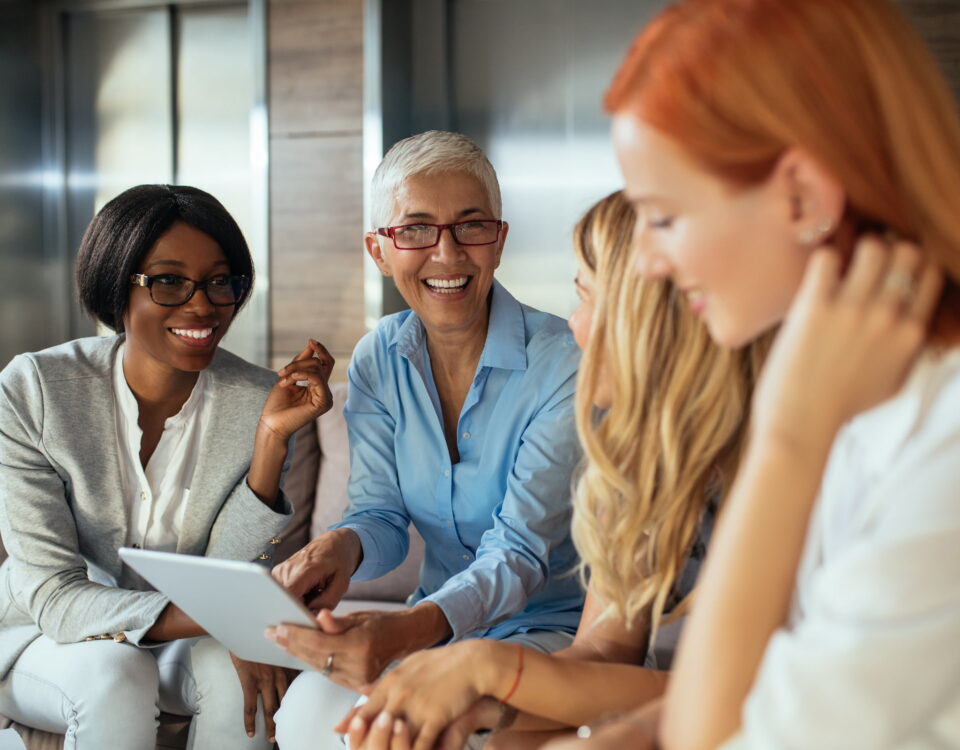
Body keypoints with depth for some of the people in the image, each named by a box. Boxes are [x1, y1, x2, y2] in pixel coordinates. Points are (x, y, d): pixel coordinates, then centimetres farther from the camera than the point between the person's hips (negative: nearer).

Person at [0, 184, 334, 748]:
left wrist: (272, 438, -27)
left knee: (233, 671, -29)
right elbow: (53, 595, -21)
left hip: (179, 640, 2)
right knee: (114, 677, -33)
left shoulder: (257, 401, -13)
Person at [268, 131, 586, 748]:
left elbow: (521, 552, -21)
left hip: (552, 625, -4)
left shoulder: (564, 363, -16)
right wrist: (343, 547, -27)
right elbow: (383, 516, 0)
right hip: (434, 622, 5)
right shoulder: (378, 360, 2)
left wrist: (407, 631, -40)